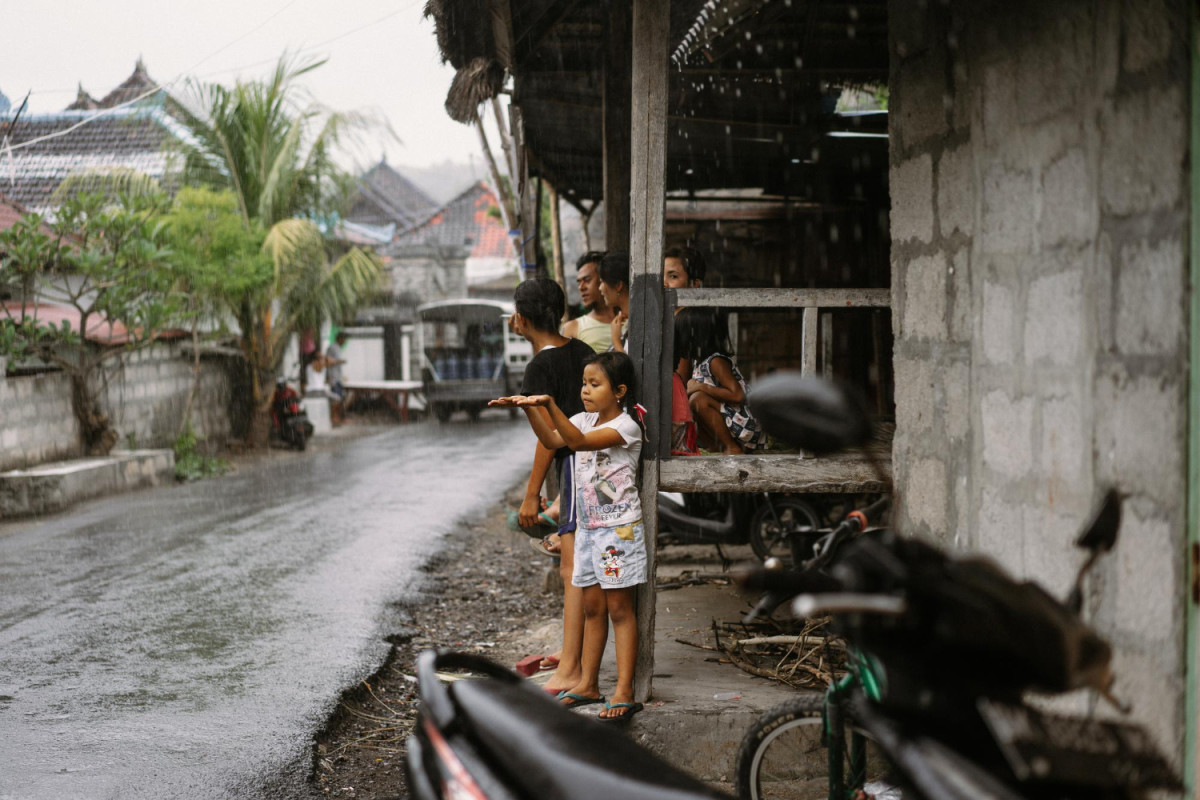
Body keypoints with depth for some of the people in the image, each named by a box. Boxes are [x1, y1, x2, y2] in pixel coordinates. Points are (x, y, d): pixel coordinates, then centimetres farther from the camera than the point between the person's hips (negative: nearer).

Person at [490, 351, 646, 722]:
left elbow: (578, 441, -28)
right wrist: (530, 409, -10)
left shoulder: (625, 427, -15)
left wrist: (550, 404, -37)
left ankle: (624, 692, -3)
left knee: (619, 608, -5)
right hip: (588, 526, 8)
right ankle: (588, 684, 21)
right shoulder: (585, 418, 9)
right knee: (592, 607, 13)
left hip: (619, 528, -8)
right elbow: (552, 439, 3)